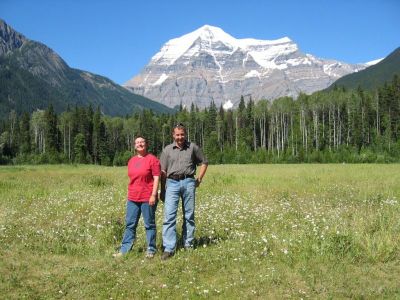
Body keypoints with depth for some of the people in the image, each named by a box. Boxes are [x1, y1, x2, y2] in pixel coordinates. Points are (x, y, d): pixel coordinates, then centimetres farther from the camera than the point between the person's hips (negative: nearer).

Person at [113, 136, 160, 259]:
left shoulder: (152, 159, -6)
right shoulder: (131, 160, 13)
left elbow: (156, 178, -9)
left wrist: (153, 195, -15)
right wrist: (129, 194, 18)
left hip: (147, 198, -6)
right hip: (132, 198, 6)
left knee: (149, 224, 5)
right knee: (130, 224, 9)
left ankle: (151, 250, 14)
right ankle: (124, 250, 14)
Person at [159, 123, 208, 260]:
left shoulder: (193, 147, 8)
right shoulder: (167, 150, 9)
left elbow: (204, 162, 17)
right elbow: (163, 171, 9)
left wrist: (199, 179, 7)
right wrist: (162, 190, 6)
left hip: (188, 182, 0)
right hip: (172, 183, 0)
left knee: (189, 215, 7)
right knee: (169, 215, -8)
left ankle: (188, 245, 19)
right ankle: (169, 248, -6)